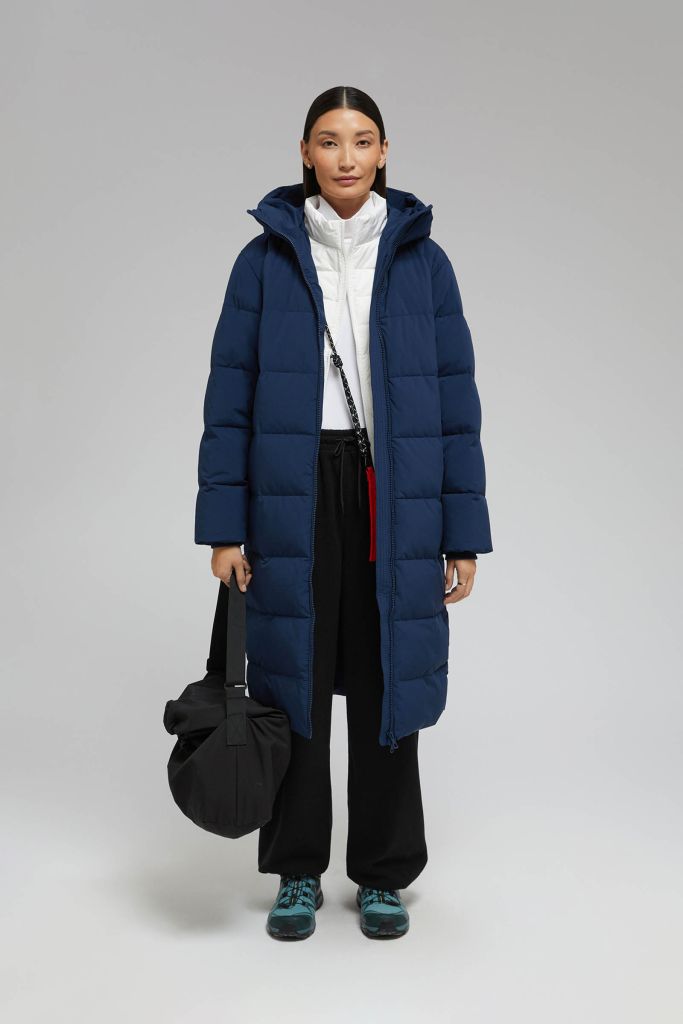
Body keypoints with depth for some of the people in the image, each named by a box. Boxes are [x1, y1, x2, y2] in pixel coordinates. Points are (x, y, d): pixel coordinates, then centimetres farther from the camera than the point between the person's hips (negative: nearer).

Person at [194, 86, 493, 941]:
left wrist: (464, 534, -1)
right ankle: (298, 873, 24)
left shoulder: (423, 260, 4)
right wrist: (223, 525, -4)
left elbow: (455, 401, 3)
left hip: (395, 499, 0)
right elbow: (230, 398, 2)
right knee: (293, 684, 6)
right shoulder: (265, 259, 3)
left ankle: (383, 875, 23)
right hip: (293, 496, 0)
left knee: (386, 684, 6)